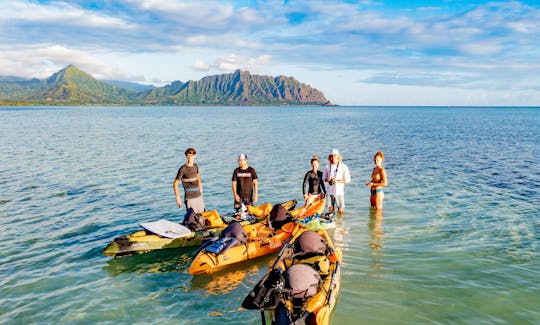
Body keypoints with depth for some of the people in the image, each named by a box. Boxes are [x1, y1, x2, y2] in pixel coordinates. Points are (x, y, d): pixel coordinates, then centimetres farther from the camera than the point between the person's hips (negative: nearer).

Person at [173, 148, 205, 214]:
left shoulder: (195, 166, 6)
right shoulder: (183, 169, -12)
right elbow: (175, 184, -9)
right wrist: (178, 198, -11)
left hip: (199, 196, 6)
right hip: (189, 198, -6)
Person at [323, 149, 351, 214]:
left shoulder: (343, 166, -1)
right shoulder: (327, 167, 7)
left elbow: (347, 179, -2)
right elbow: (324, 178, 15)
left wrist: (338, 181, -15)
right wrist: (327, 179, -8)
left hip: (339, 191, -2)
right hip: (329, 191, 2)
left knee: (340, 210, -3)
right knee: (330, 209, 7)